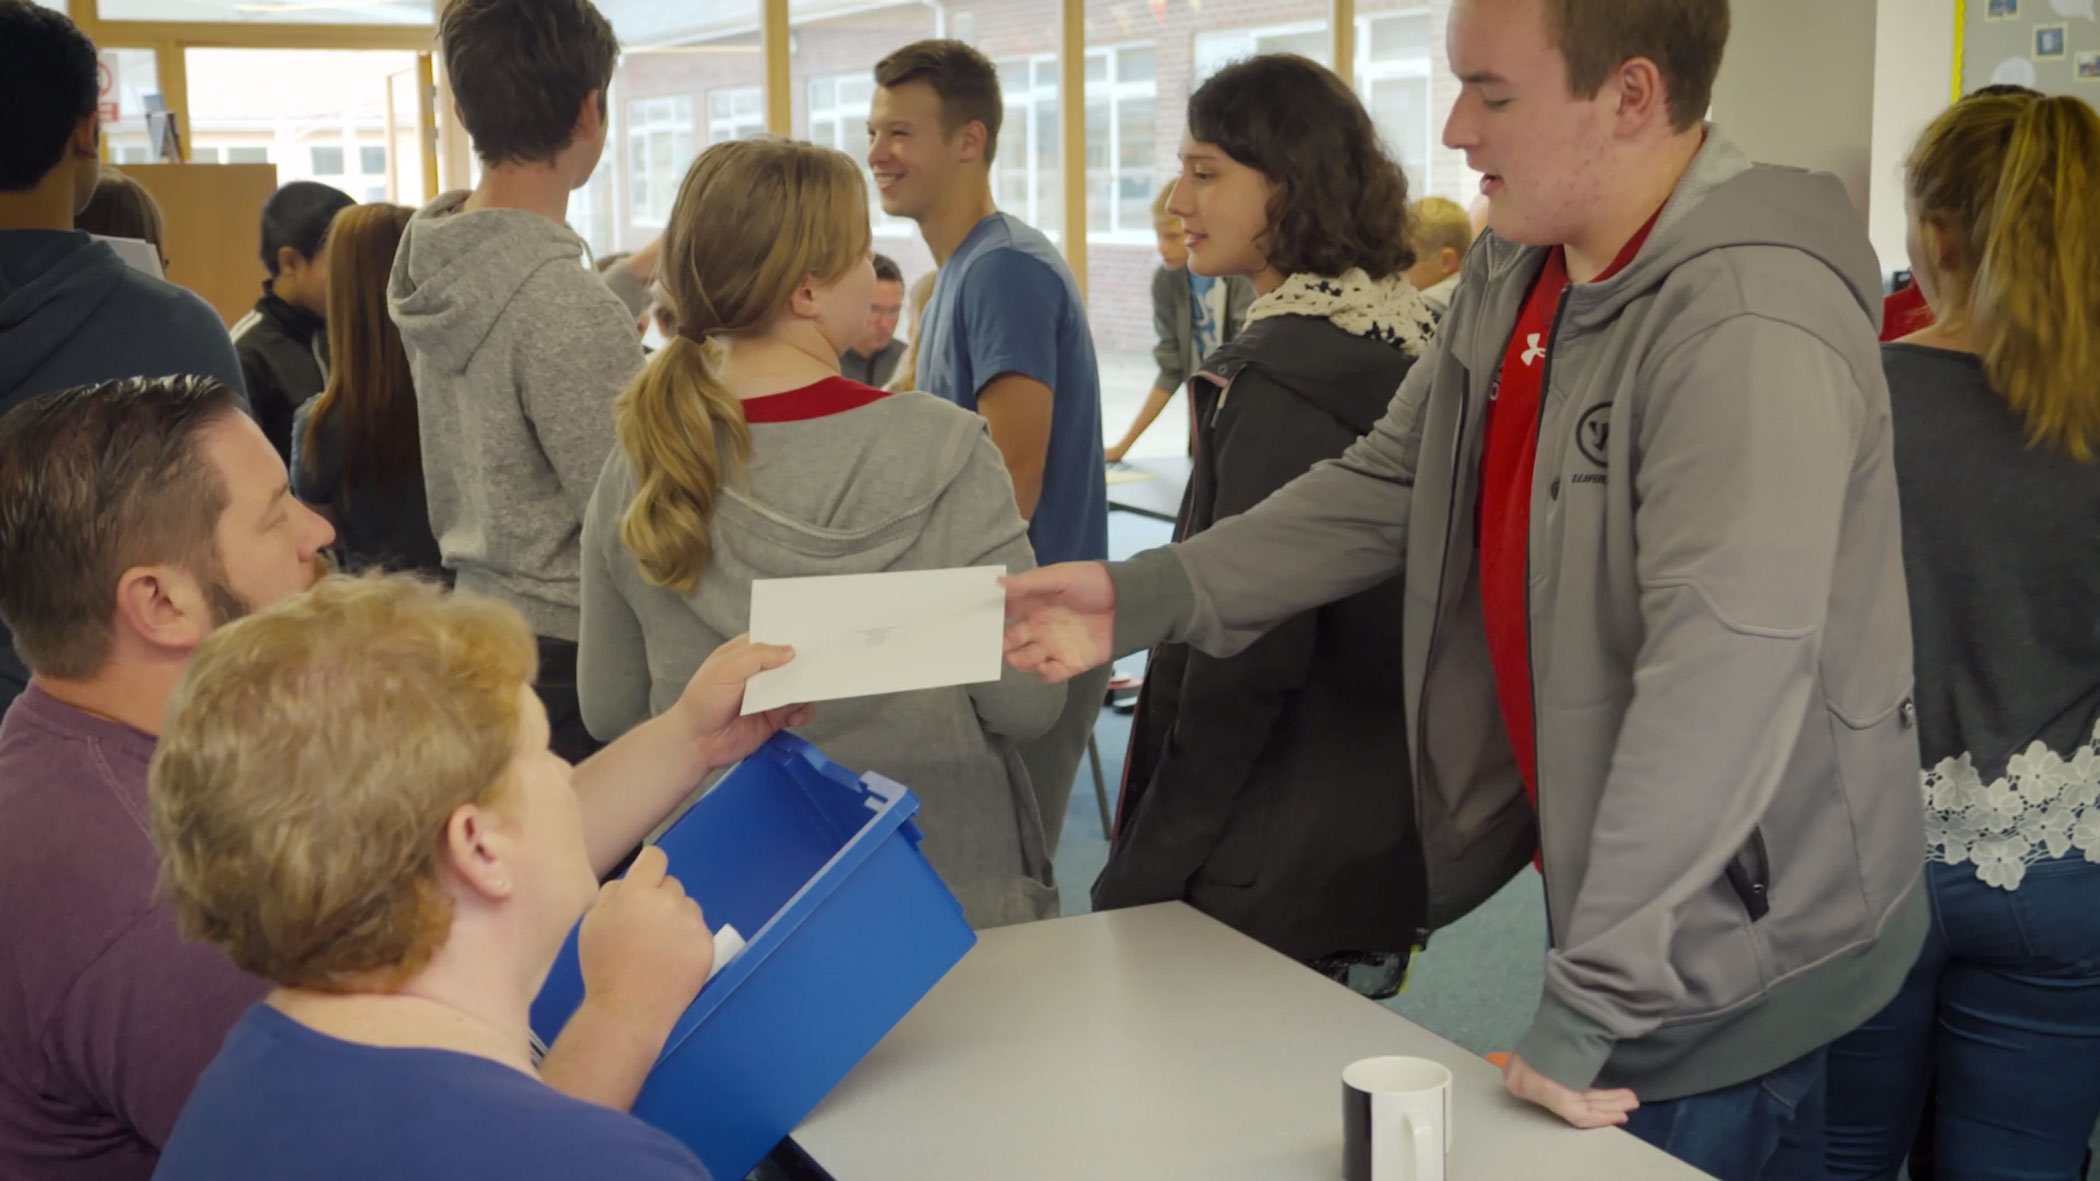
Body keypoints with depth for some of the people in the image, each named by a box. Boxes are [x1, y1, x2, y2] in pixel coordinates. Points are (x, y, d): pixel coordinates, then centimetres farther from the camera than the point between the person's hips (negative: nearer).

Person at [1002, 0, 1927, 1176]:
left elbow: (1722, 681, -32)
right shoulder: (1514, 274, 2)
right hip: (1611, 894, 8)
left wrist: (1588, 1003, -29)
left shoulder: (1752, 328, -27)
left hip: (1732, 948, -8)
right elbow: (1389, 486, 7)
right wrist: (1150, 595, -5)